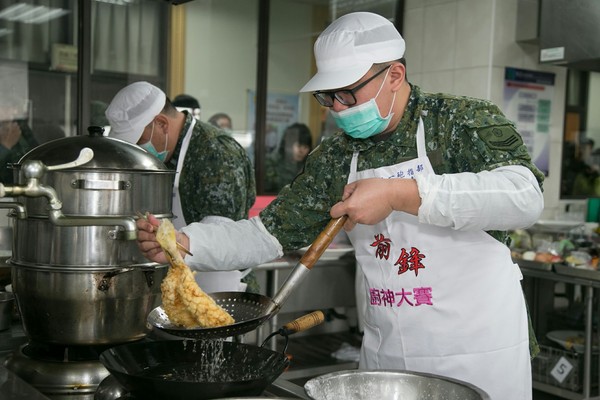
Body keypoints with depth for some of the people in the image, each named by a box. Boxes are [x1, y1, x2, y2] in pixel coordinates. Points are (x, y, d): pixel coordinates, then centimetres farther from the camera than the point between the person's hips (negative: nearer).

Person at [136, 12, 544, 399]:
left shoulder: (464, 120, -10)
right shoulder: (334, 159, 4)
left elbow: (525, 197, -26)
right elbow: (265, 235, 5)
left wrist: (401, 194, -30)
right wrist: (185, 243, -11)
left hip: (480, 353, -4)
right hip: (384, 354, 5)